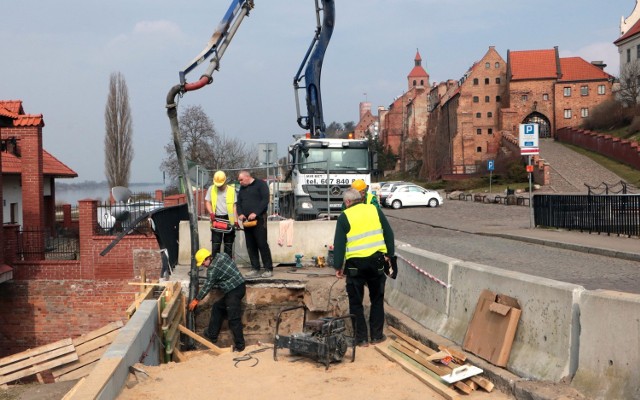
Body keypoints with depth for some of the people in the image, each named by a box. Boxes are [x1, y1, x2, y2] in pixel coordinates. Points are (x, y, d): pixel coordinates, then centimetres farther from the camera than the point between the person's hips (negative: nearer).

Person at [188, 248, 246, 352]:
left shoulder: (213, 268, -13)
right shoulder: (222, 255, 10)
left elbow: (207, 286, -6)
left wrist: (196, 300, 4)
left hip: (234, 290, -10)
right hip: (239, 286, 10)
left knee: (234, 318, -7)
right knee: (217, 307, 20)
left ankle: (239, 345, -4)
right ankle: (212, 335, 28)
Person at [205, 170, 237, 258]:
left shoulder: (232, 190, -1)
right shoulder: (211, 189, 4)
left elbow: (234, 205, -3)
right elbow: (207, 202, 6)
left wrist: (236, 220, -11)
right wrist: (211, 213, -12)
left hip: (229, 219, -1)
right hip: (216, 219, 1)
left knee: (228, 244, 7)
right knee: (215, 244, -2)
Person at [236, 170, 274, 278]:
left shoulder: (260, 184, -1)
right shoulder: (242, 188, 20)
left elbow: (265, 200, -11)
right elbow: (239, 203, 19)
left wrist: (255, 213, -20)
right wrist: (240, 214, -2)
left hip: (259, 219, -7)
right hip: (247, 220, 7)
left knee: (262, 244, -8)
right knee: (250, 246, 5)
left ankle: (269, 269, -4)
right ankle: (255, 269, 10)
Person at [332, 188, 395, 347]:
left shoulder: (344, 216, -3)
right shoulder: (374, 210, 5)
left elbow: (339, 243, -4)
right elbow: (389, 233, 6)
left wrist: (338, 266, 2)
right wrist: (389, 253, 16)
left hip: (355, 263, -3)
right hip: (376, 260, 3)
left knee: (356, 302, 9)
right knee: (377, 299, 17)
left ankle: (361, 338, 10)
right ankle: (377, 335, 19)